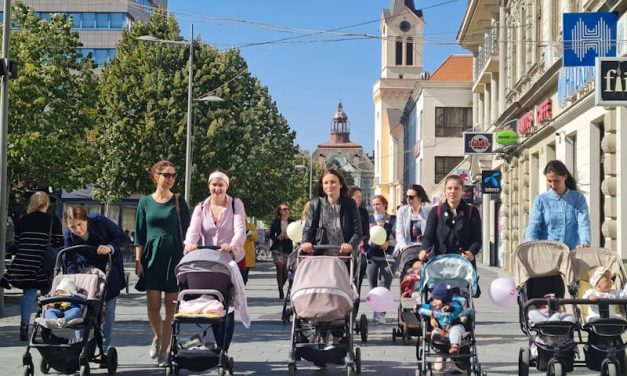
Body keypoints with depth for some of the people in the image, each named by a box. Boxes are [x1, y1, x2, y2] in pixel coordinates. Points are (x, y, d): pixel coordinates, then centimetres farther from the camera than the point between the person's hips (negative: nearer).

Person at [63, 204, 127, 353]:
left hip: (109, 269, -1)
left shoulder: (100, 221, -24)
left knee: (108, 309, -1)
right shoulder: (68, 236, -17)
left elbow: (122, 238, -16)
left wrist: (110, 247, -36)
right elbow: (70, 262, -18)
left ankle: (104, 349, 8)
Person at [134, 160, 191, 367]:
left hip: (174, 257, -1)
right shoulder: (145, 202, 7)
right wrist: (138, 261, 1)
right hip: (152, 256, 1)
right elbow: (139, 233, 8)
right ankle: (157, 337, 27)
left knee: (170, 307, -2)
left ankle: (163, 351, 6)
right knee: (153, 305, -2)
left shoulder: (178, 201, 4)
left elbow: (186, 231, 5)